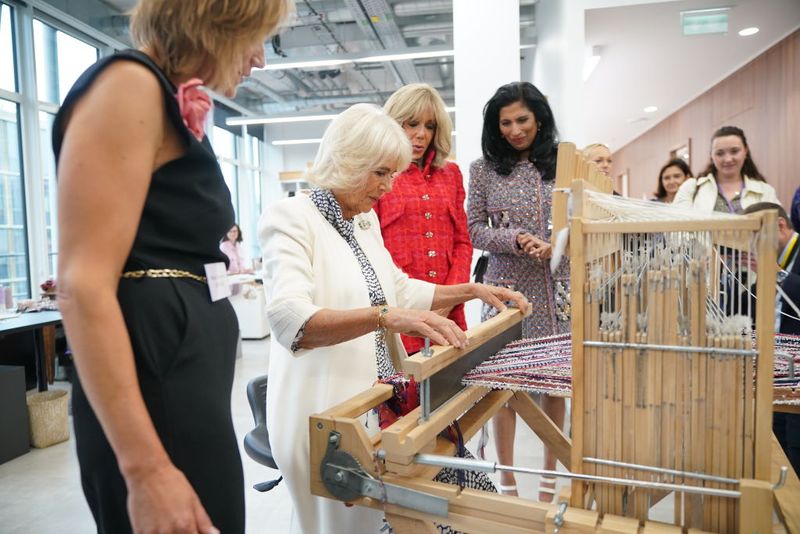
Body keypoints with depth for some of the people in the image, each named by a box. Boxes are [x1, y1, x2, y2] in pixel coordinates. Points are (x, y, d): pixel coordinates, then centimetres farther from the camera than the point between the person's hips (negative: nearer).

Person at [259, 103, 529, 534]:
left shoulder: (366, 221, 11)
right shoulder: (291, 217, -14)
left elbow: (399, 290, 21)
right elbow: (290, 321, -29)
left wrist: (473, 290, 13)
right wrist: (383, 316, -42)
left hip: (376, 400, 7)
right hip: (324, 412, -7)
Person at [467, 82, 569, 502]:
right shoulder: (484, 169, 4)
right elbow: (474, 230, 3)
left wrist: (556, 245, -13)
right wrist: (516, 239, -14)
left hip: (556, 288, 1)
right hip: (507, 287, -1)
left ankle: (549, 477, 26)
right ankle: (507, 479, 21)